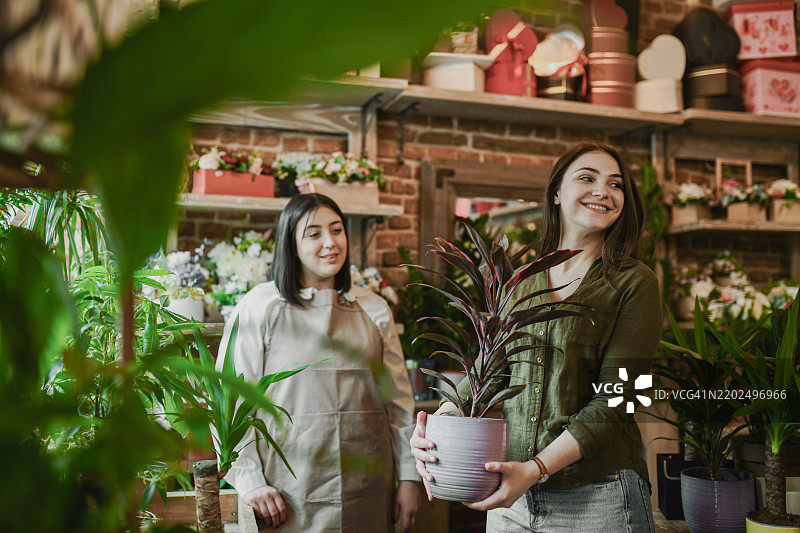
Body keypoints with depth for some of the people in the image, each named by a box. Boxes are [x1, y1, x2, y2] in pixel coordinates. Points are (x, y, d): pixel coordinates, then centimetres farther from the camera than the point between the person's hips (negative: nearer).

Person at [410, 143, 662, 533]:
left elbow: (612, 400, -12)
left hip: (595, 498, -4)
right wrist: (441, 418, -13)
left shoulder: (634, 283, -4)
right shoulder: (517, 281, 9)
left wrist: (536, 468, -22)